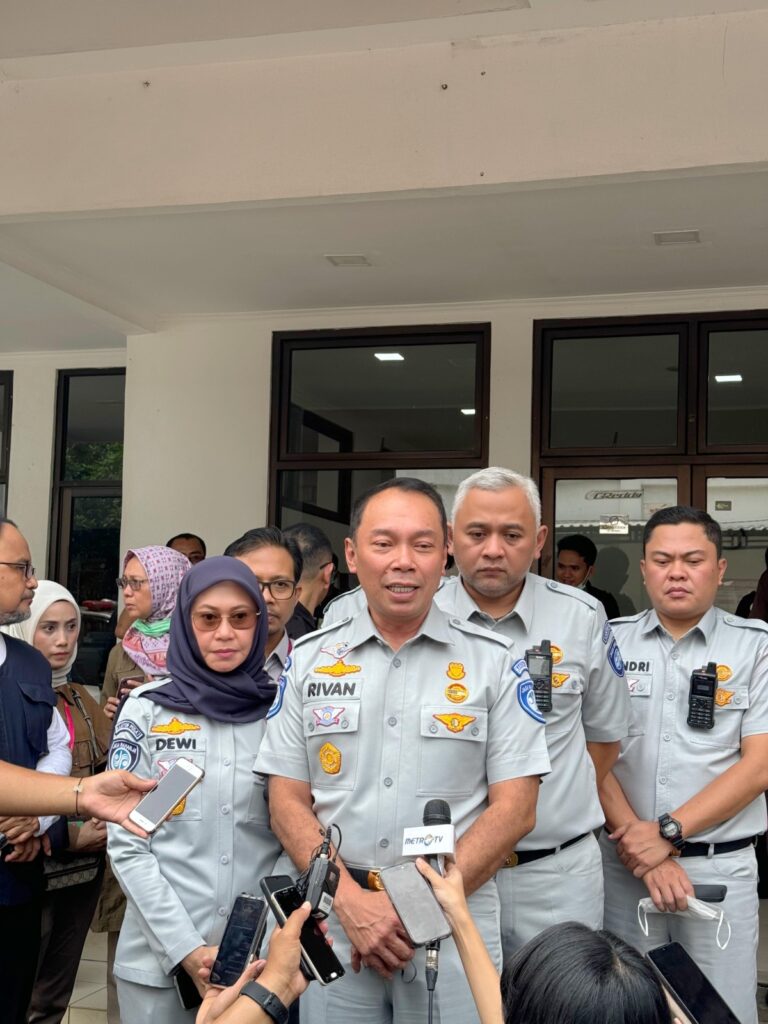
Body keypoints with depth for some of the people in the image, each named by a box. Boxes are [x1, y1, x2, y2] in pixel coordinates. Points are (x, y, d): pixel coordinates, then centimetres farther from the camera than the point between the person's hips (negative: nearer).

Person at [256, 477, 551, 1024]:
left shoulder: (495, 663, -2)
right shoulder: (310, 660, 4)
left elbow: (514, 809, -5)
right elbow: (288, 802, 3)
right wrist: (352, 902, -10)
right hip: (335, 915, 2)